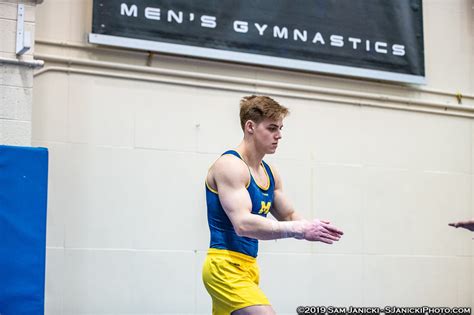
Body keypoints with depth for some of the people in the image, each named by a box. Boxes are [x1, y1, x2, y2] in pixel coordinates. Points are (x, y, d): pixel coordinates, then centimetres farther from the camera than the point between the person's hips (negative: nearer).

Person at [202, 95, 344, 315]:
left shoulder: (270, 174, 14)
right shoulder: (230, 165, -14)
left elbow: (288, 216, 21)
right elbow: (243, 224, -26)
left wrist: (311, 228, -3)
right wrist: (300, 230, -30)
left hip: (247, 266, 9)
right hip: (225, 266, -9)